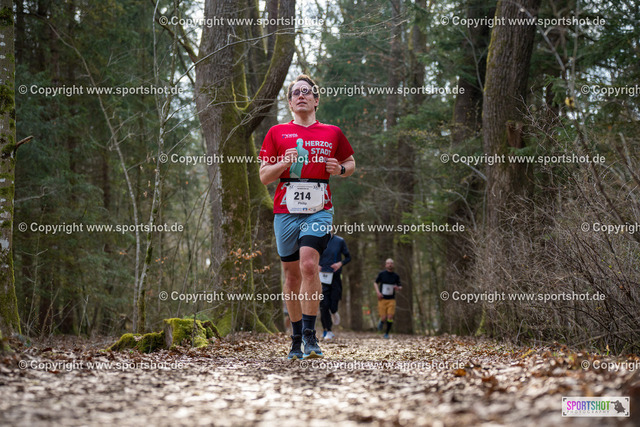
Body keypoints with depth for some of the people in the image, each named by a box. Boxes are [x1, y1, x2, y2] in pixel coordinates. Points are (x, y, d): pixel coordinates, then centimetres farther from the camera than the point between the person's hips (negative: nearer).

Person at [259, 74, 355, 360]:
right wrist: (283, 163, -12)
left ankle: (310, 336, -16)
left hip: (319, 209, -1)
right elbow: (264, 176, 8)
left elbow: (350, 162, 23)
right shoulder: (277, 133, 10)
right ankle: (296, 339, 16)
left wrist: (340, 169, 0)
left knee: (309, 265, -21)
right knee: (292, 274, 5)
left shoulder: (332, 133, 11)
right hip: (286, 210, 1)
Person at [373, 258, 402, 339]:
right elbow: (375, 283, 10)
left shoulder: (396, 276, 3)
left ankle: (387, 333, 7)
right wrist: (377, 292, -6)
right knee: (384, 318, -6)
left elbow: (400, 286, 14)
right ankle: (381, 322, 32)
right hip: (382, 299, -1)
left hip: (391, 300, 1)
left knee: (390, 317, -10)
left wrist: (398, 288, -11)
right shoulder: (381, 274, -1)